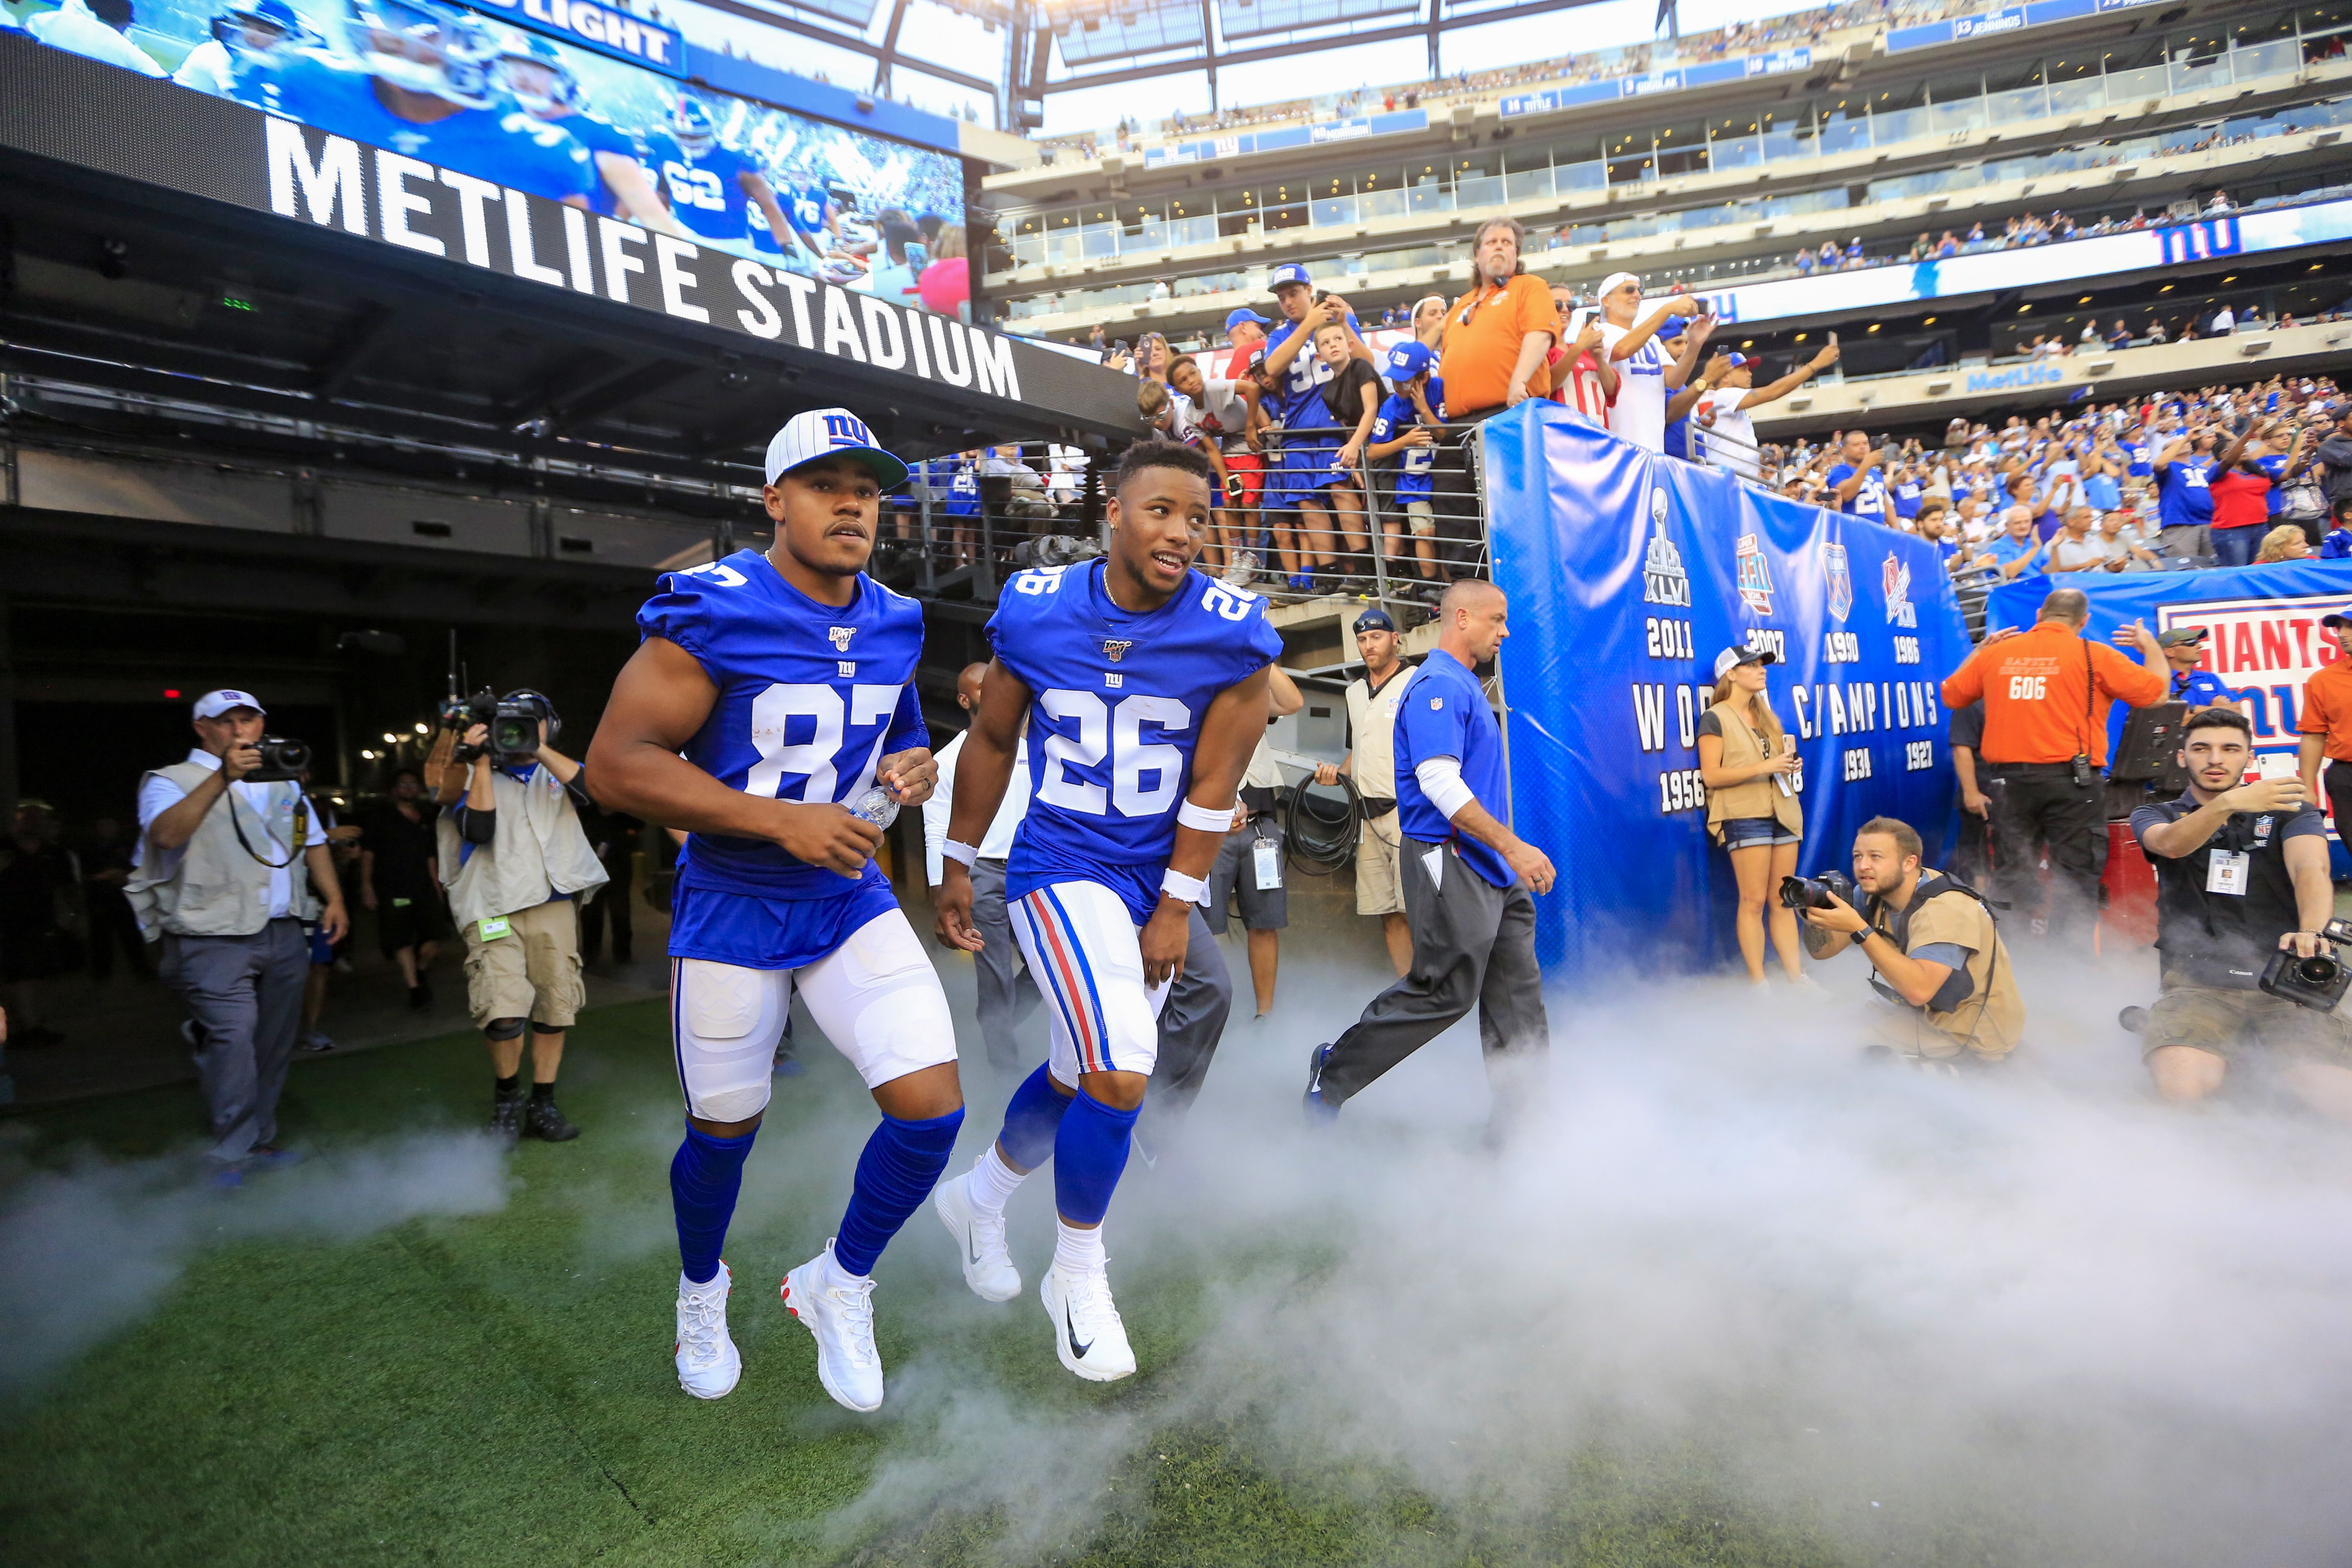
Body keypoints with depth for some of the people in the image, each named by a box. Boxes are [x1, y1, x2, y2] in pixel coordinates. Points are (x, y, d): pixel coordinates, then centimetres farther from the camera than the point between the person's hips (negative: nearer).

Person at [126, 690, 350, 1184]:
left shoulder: (283, 782, 19)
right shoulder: (173, 782, 0)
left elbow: (313, 842, 24)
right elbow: (166, 835, -21)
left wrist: (334, 898, 11)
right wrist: (222, 778, -29)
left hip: (285, 935, 6)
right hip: (216, 940, -6)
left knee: (273, 1044, 10)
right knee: (233, 1036, -17)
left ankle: (260, 1142, 22)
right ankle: (231, 1158, -7)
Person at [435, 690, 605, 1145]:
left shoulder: (557, 771, 16)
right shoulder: (479, 776, 13)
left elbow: (591, 789, -7)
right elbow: (477, 830, -5)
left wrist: (539, 749, -11)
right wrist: (483, 762, -5)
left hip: (554, 905, 2)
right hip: (494, 909, -2)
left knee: (555, 1010, 3)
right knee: (503, 1013, -15)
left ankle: (543, 1106, 17)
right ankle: (506, 1100, 9)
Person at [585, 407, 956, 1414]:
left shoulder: (894, 625, 2)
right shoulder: (713, 611, -16)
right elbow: (616, 765, -18)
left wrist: (911, 766, -4)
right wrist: (782, 819, -25)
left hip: (852, 899, 4)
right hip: (733, 908, -4)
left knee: (932, 1110, -7)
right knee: (725, 1132, 13)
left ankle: (839, 1284, 22)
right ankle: (701, 1292, 47)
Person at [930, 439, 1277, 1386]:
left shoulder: (1230, 632, -11)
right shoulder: (1036, 610, -8)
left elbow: (1213, 784, -8)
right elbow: (992, 742, 4)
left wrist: (1176, 908, -8)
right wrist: (958, 867, 9)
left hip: (1156, 883, 3)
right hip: (1061, 872, -2)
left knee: (1084, 1075, 17)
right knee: (1119, 1077, -15)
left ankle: (979, 1199, 46)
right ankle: (1078, 1274, 13)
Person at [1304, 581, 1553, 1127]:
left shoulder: (1465, 686, 19)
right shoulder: (1438, 684, -14)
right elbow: (1439, 782, -24)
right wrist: (1513, 846, -24)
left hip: (1493, 872, 10)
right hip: (1450, 861, -10)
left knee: (1517, 994, 9)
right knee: (1443, 993, -4)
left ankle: (1521, 1114, 17)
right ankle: (1334, 1073, 13)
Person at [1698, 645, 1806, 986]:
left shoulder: (1766, 715, 19)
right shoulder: (1715, 718, -5)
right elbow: (1711, 776, -13)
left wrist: (1788, 763, 5)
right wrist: (1764, 767, -19)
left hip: (1783, 812, 7)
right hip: (1745, 816, -7)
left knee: (1784, 900, 8)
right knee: (1754, 901, -5)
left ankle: (1796, 977, 11)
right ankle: (1758, 984, 0)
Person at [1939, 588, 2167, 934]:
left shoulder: (1995, 654, 5)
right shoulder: (2093, 656, -2)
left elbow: (1951, 695, 17)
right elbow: (2155, 692, 3)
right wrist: (2151, 647, 20)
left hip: (2008, 778, 3)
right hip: (2070, 777, -3)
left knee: (2011, 871, 10)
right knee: (2075, 873, 4)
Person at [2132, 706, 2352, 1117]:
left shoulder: (2290, 811, 14)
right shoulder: (2154, 816, 13)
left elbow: (2311, 870, -8)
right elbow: (2171, 845, -13)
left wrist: (2310, 931, -30)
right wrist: (2228, 804, -34)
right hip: (2198, 981, -1)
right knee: (2182, 1088, -28)